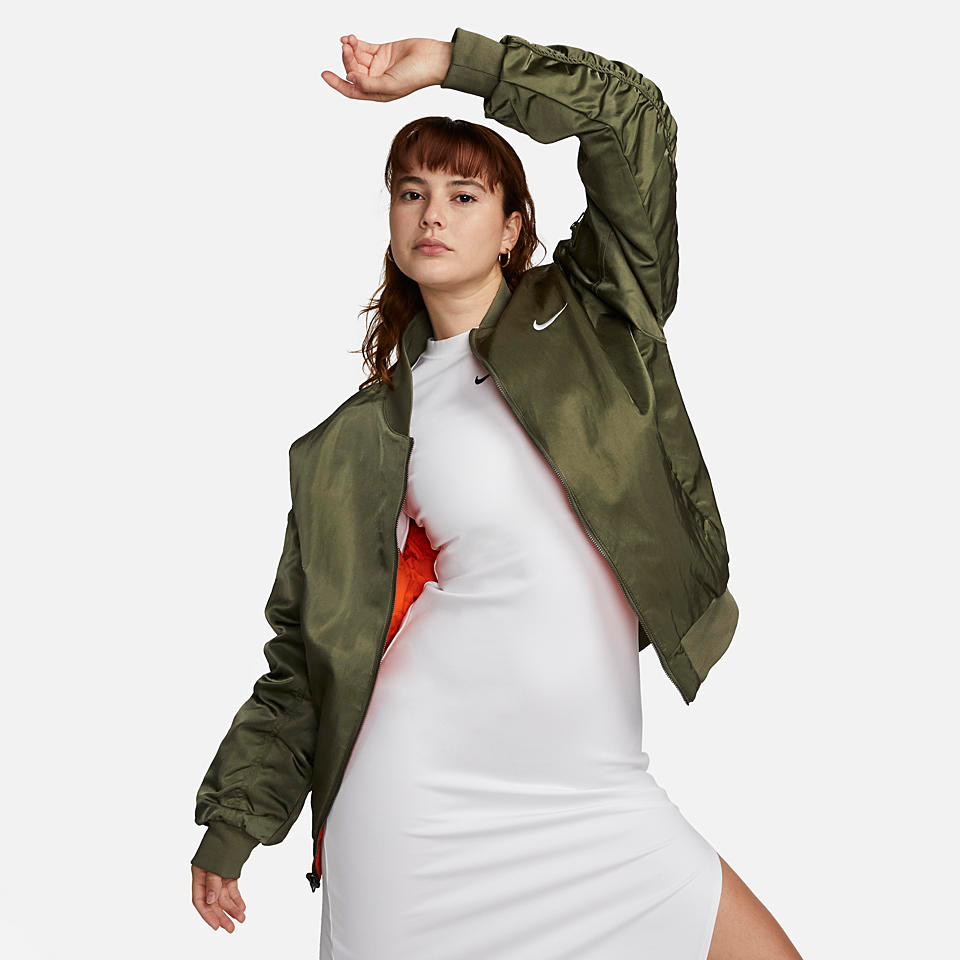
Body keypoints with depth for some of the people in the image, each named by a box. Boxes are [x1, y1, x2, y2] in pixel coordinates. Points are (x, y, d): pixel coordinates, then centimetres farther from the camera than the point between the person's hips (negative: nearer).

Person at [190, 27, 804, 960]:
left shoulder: (589, 317, 6)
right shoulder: (358, 441, 5)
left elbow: (633, 122, -3)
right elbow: (306, 648, 10)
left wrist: (451, 60, -2)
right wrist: (233, 824, 10)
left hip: (595, 799, 1)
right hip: (423, 806, -1)